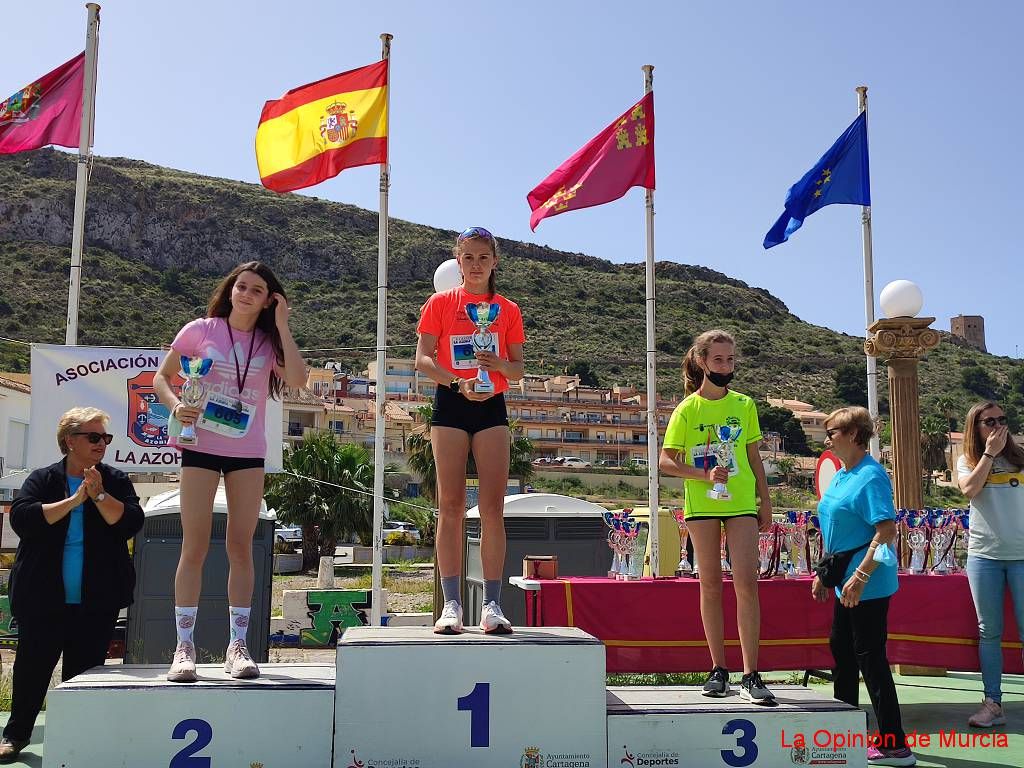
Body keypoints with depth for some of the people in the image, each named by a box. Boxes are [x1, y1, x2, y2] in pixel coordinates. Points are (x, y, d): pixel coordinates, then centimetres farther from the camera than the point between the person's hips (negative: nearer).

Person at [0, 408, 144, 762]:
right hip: (43, 599, 0)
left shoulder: (115, 480, 6)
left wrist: (98, 495, -16)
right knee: (32, 666, 7)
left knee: (84, 668, 5)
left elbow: (131, 522, -6)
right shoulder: (43, 479, 4)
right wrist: (74, 500, -16)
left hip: (96, 602, 1)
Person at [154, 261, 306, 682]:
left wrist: (281, 327, -12)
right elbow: (161, 376, 7)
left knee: (241, 547, 4)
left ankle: (237, 645, 12)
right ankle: (184, 647, 5)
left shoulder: (269, 342, 4)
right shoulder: (200, 330, 1)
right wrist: (175, 405, -13)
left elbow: (297, 379, -14)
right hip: (201, 447, -1)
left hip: (248, 453, 2)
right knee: (194, 548, -2)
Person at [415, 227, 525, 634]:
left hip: (492, 406, 1)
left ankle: (492, 606, 0)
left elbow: (518, 368, 11)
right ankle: (451, 605, 0)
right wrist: (457, 382, -17)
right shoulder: (441, 303, 6)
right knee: (451, 505, -3)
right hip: (450, 405, -1)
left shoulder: (508, 310, 11)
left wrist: (500, 365, -13)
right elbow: (422, 358, -1)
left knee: (493, 506, -3)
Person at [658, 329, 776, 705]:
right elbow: (666, 462, -2)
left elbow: (753, 456, 14)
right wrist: (706, 475, -14)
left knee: (746, 582, -9)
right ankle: (718, 669, 15)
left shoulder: (745, 405, 7)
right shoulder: (687, 409, 0)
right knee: (710, 584, 5)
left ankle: (750, 675, -6)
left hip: (742, 504, 1)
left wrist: (765, 500, 10)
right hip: (701, 505, -1)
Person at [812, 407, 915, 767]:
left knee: (870, 657, -6)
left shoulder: (871, 476, -17)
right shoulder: (840, 476, 12)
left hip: (868, 581, -10)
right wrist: (824, 573, 21)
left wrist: (860, 575, -28)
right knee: (842, 649, 19)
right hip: (847, 578, 10)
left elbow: (887, 530, -24)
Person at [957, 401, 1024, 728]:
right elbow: (970, 489, -14)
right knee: (989, 631, 5)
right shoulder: (967, 461, 7)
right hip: (984, 555, 1)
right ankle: (992, 702, 11)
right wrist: (990, 453, -10)